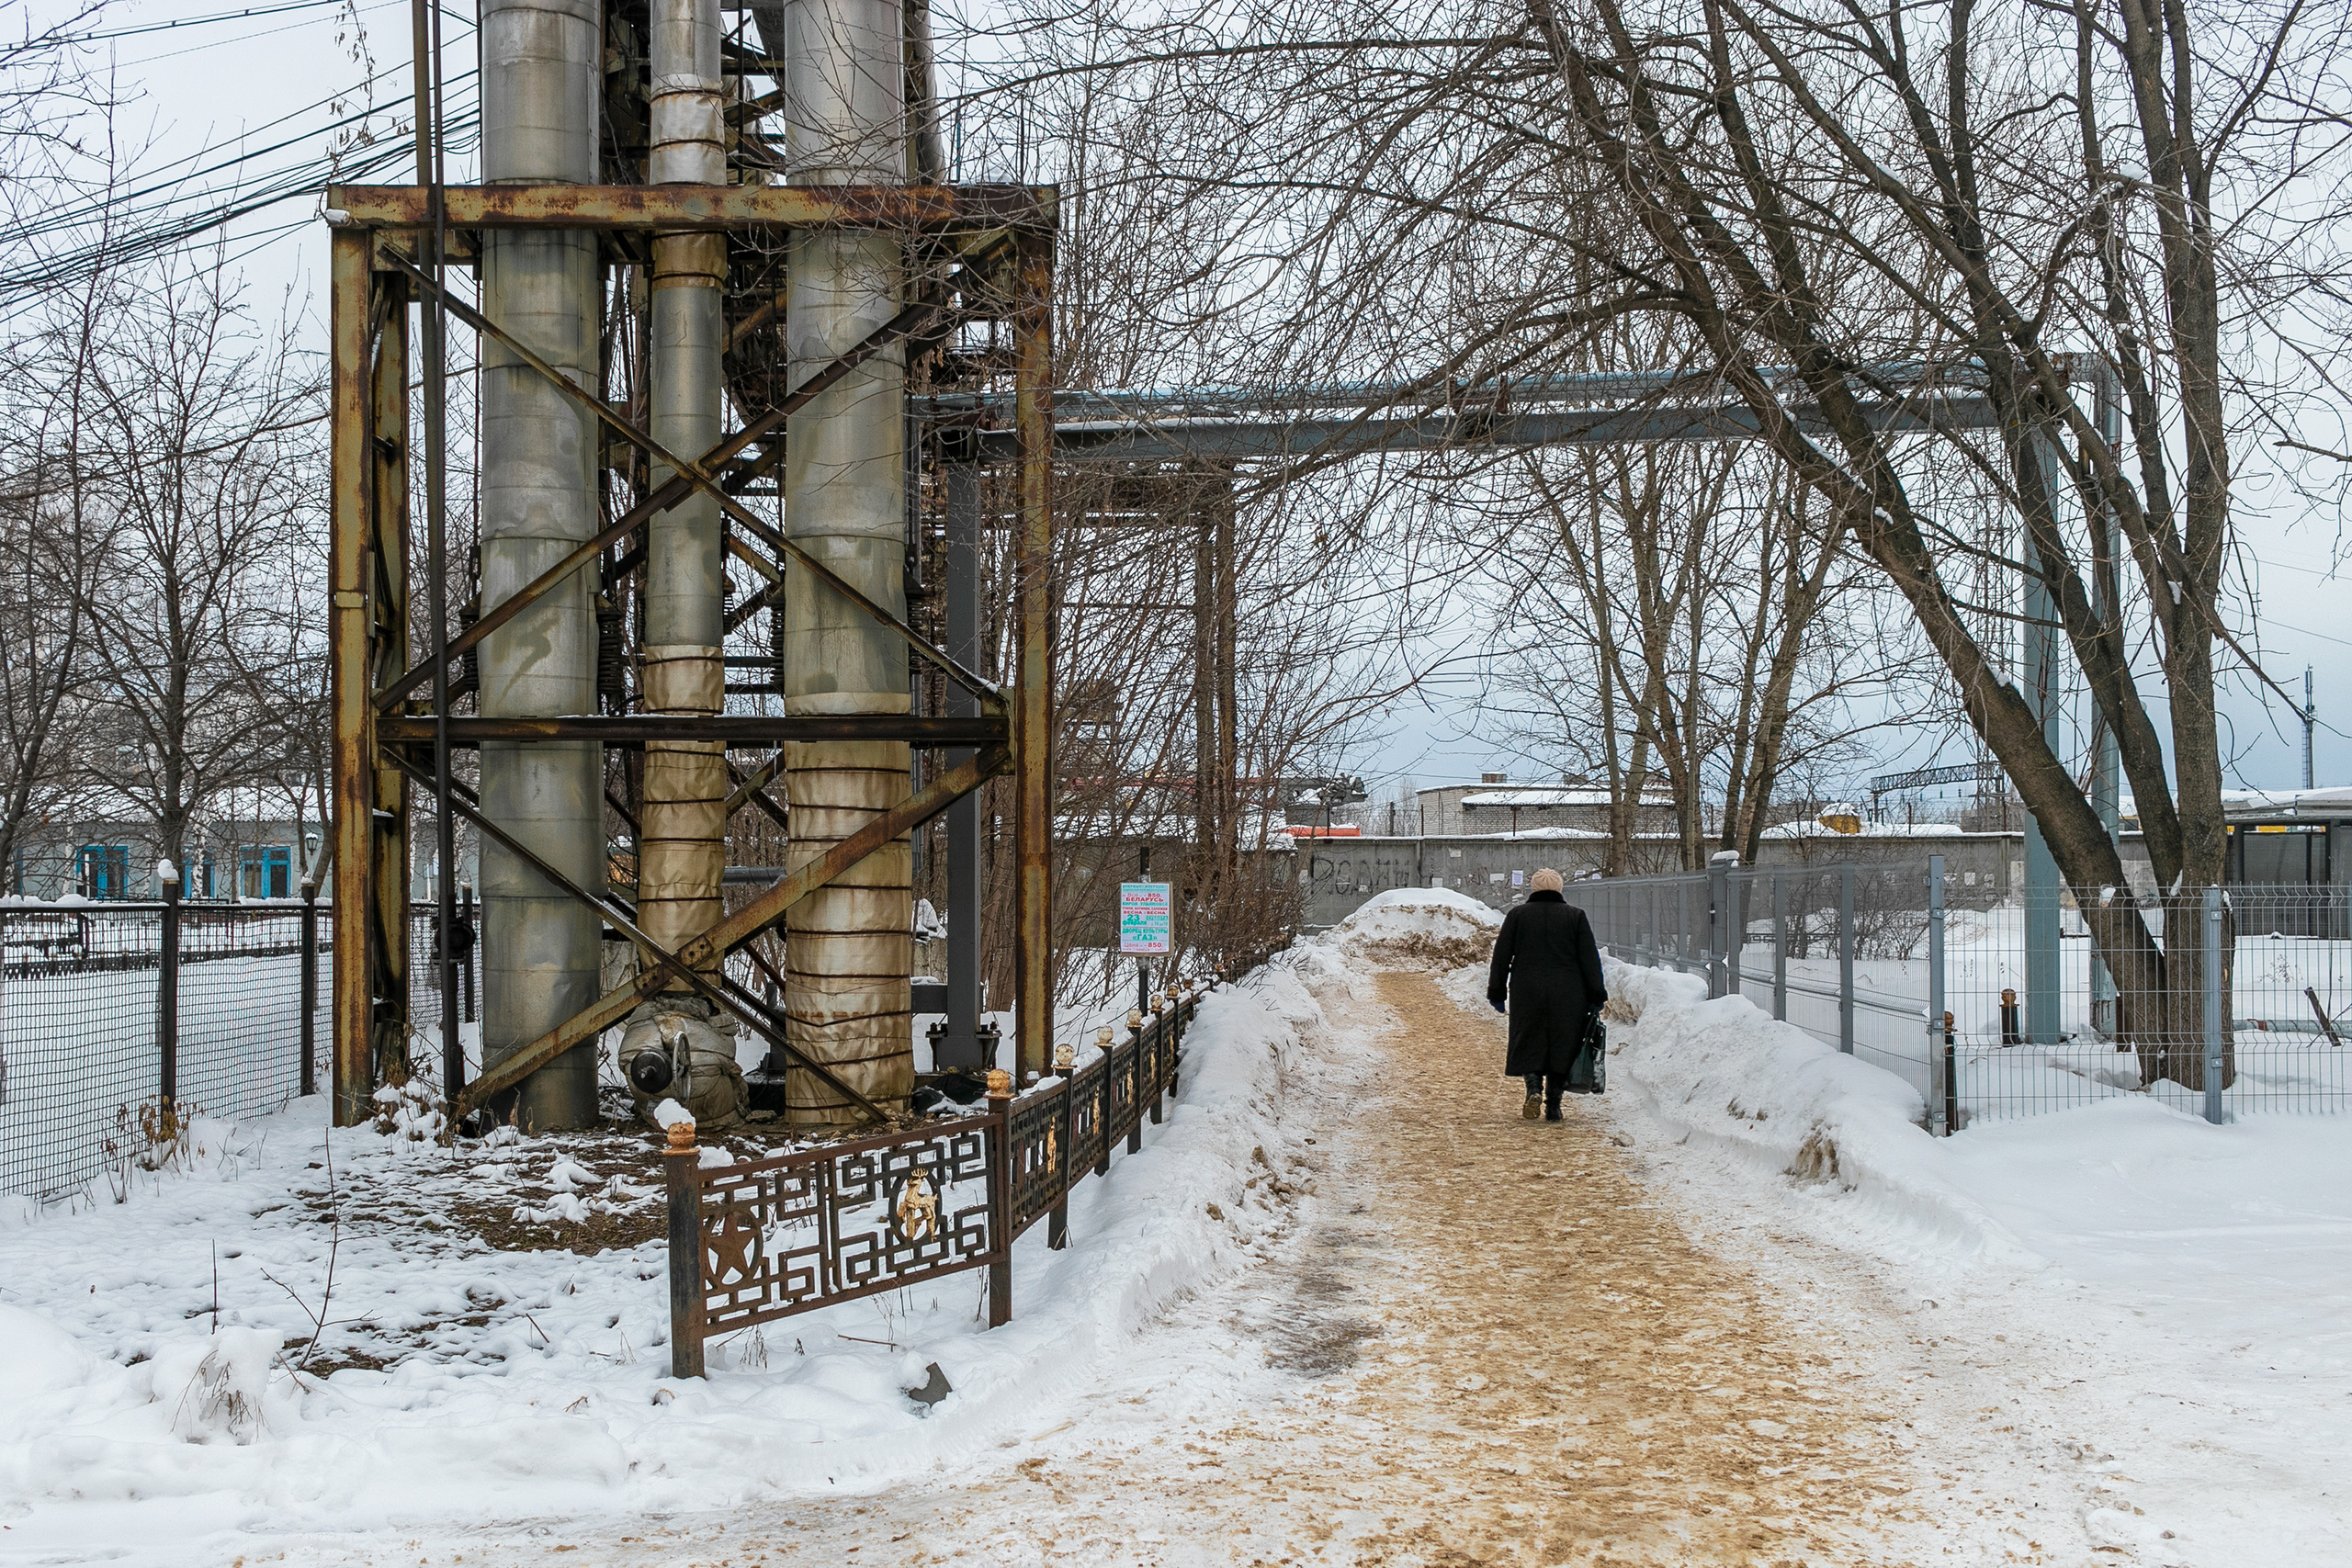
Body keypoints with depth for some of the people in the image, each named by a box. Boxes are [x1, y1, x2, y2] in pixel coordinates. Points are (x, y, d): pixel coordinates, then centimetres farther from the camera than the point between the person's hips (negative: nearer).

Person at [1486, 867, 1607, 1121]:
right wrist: (1596, 997, 4)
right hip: (1567, 995, 0)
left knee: (1529, 1044, 9)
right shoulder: (1575, 916, 3)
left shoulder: (1517, 915, 4)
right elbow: (1590, 959, 0)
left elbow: (1501, 957, 4)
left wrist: (1496, 993, 10)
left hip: (1527, 993, 0)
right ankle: (1553, 1106, 6)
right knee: (1561, 1045, 7)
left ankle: (1534, 1089, -15)